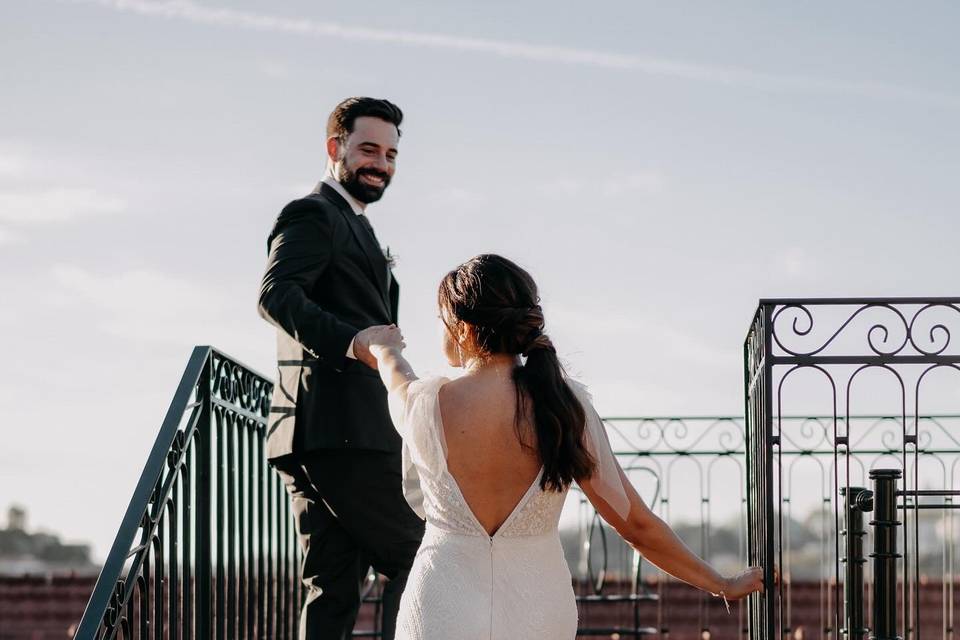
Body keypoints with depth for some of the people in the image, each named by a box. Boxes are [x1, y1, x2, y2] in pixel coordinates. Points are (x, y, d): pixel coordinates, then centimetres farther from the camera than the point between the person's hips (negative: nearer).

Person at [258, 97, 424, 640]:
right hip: (341, 432, -10)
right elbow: (276, 294, -22)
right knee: (417, 560, -7)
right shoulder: (312, 216, -5)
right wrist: (350, 339, -36)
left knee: (334, 593, 5)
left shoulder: (354, 227, 28)